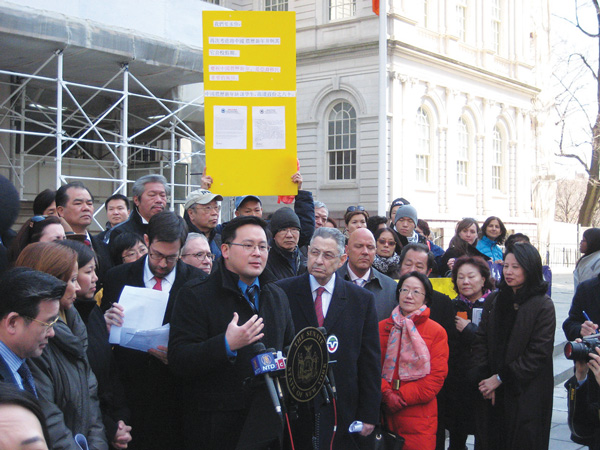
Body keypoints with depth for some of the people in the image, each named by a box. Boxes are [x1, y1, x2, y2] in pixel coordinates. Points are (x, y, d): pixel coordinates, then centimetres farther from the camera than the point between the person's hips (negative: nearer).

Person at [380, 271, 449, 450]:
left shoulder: (437, 332, 0)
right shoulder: (382, 327, 8)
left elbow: (437, 376, -5)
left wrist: (401, 398, -10)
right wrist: (387, 394, -12)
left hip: (419, 415, -2)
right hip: (386, 414, 2)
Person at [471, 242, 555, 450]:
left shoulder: (543, 306, -7)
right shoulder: (493, 301, 7)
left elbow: (539, 353, -12)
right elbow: (480, 342, 4)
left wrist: (500, 378, -13)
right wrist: (484, 379, -7)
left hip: (526, 395, -4)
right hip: (492, 391, 4)